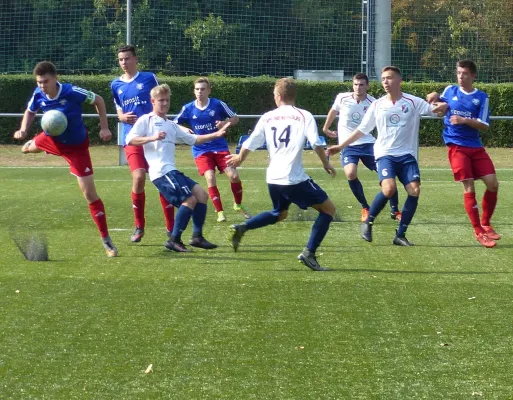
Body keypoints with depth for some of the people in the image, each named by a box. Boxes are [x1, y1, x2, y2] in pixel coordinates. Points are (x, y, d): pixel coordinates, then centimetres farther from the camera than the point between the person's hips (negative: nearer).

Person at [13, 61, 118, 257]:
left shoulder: (72, 92, -35)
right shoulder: (38, 95, -21)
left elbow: (98, 100, -17)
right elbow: (30, 112, 2)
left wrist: (104, 127, -20)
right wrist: (23, 130, -16)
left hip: (76, 147, -5)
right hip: (52, 139, 5)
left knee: (90, 193, -10)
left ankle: (106, 240, 0)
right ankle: (29, 145, 80)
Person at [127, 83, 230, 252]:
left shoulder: (171, 125, 27)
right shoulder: (146, 120, 1)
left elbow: (193, 139, 29)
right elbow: (130, 139, -11)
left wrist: (216, 134, 20)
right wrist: (152, 138, -25)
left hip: (172, 171, 9)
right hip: (161, 172, -9)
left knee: (201, 194, 3)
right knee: (190, 199, -16)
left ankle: (197, 237, 8)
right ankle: (174, 240, -12)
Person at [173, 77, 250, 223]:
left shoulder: (218, 104, -6)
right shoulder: (188, 108, -4)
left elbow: (235, 118, 3)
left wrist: (225, 123, -17)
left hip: (220, 147, 0)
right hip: (201, 150, 0)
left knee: (233, 175, -10)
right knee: (210, 178, -19)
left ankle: (238, 205, 17)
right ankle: (220, 212, -6)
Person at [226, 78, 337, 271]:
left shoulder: (267, 117, 8)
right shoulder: (304, 116, -3)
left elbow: (249, 145, 13)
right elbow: (316, 144, -12)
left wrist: (239, 159, 33)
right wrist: (326, 163, 5)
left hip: (273, 179, 6)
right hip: (295, 179, -6)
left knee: (279, 214, 32)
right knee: (328, 208, 6)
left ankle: (241, 228, 15)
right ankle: (309, 253, -6)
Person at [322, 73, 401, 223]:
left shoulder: (373, 103, -8)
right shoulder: (342, 98, -5)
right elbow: (333, 111, 16)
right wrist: (326, 128, 28)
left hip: (367, 143, 1)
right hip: (347, 145, -1)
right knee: (351, 174, -26)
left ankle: (394, 211, 12)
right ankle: (365, 208, -5)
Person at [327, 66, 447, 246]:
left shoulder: (413, 102, 2)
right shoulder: (377, 105, 6)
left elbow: (435, 110, -4)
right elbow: (362, 129, 13)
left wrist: (439, 107, -29)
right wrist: (341, 146, 11)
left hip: (407, 155, 1)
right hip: (385, 154, -1)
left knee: (414, 190, -15)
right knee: (389, 188, -25)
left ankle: (400, 235, -3)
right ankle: (368, 223, -2)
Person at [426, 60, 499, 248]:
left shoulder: (481, 97, 0)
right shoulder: (450, 91, 4)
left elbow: (484, 125, -7)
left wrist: (464, 120, -21)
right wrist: (434, 97, 1)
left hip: (476, 146, 1)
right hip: (456, 145, -1)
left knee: (492, 183, -6)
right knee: (469, 187, -11)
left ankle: (485, 224, 15)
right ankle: (478, 232, -3)